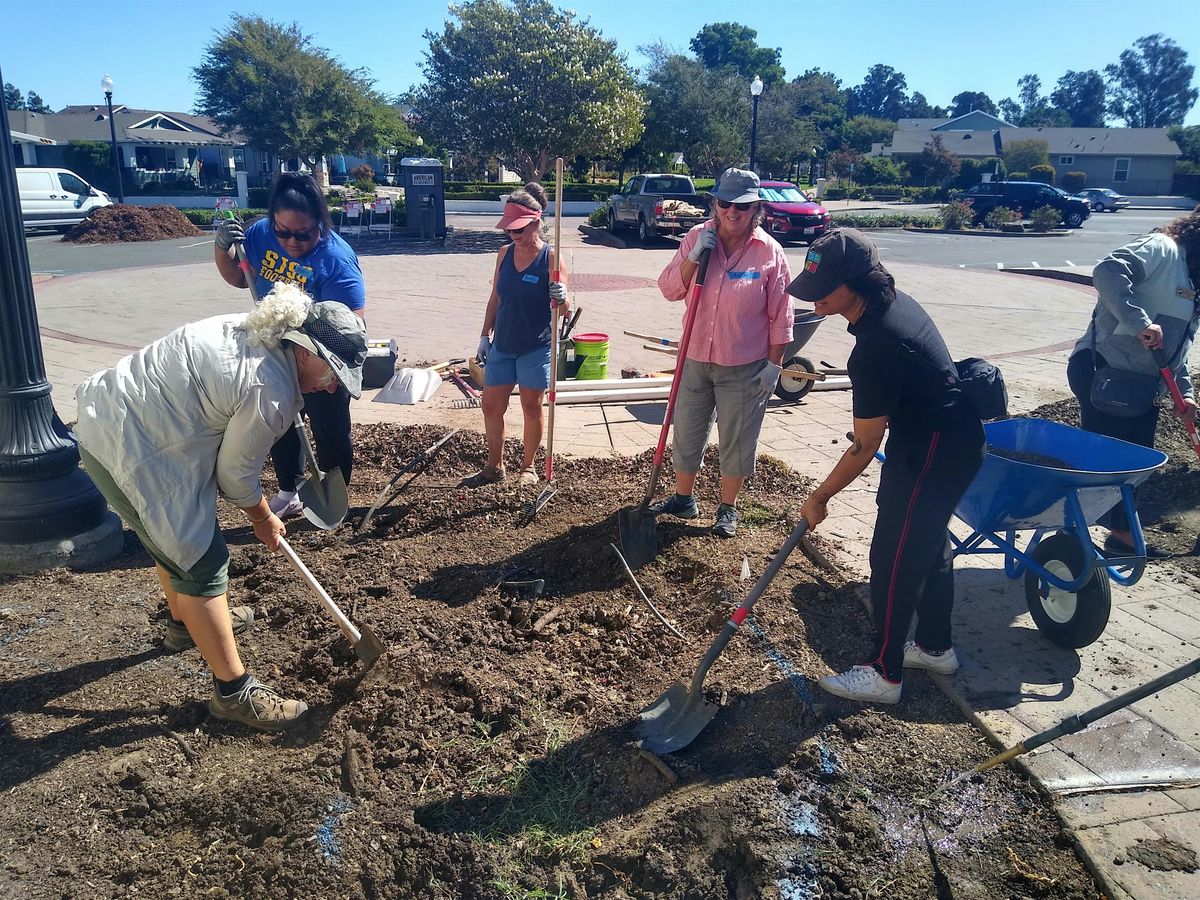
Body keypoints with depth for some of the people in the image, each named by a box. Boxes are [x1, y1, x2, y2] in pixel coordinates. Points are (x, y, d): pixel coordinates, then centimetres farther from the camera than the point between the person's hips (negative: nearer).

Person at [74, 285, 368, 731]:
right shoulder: (270, 393, -24)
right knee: (202, 564, -3)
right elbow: (236, 473, -11)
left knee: (175, 535, 28)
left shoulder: (253, 330, 2)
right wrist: (263, 519, 8)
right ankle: (233, 691, 8)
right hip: (128, 452, -10)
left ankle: (184, 622, 52)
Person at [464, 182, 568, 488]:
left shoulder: (550, 258, -12)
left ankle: (528, 466, 25)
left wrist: (561, 298, -35)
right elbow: (495, 298, 11)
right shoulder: (505, 253, 3)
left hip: (535, 348, -5)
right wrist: (485, 336, 9)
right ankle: (494, 466, 25)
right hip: (502, 345, 5)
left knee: (531, 407, 7)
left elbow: (564, 310, -12)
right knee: (491, 405, 8)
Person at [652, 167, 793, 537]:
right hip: (696, 359, 3)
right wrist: (694, 256, -17)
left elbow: (780, 317, -6)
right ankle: (683, 499, 35)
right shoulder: (697, 238, -2)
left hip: (744, 367, -3)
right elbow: (669, 289, -4)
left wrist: (774, 364, -8)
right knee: (687, 433, 15)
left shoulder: (769, 252, -9)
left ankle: (728, 509, 27)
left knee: (737, 440, 9)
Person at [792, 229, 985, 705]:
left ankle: (884, 673, 13)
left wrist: (819, 497, -12)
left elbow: (865, 447, -23)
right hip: (955, 438, 10)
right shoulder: (895, 302, 0)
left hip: (934, 454, -10)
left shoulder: (877, 347, -30)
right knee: (929, 543, 21)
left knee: (893, 558, -1)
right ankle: (936, 646, 38)